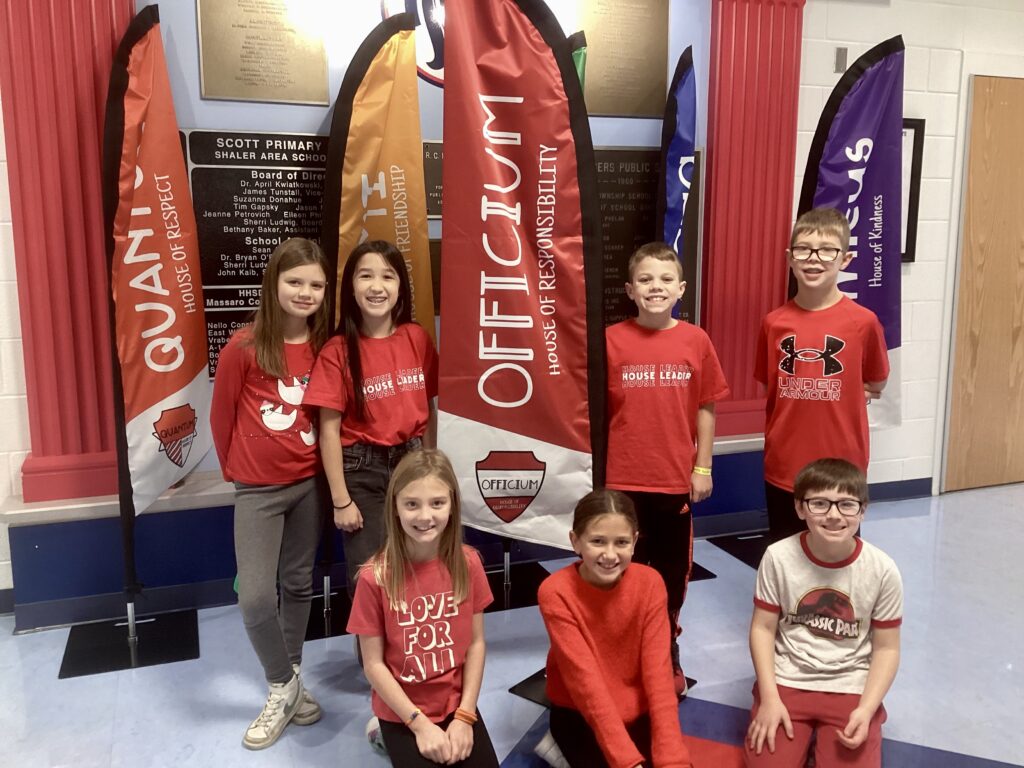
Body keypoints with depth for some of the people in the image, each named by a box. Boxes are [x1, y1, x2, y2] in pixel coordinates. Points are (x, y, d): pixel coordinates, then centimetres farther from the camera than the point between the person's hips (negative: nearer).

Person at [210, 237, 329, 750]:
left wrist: (324, 469, 6)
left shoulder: (325, 347, -5)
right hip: (258, 489, -3)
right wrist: (235, 469, 9)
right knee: (256, 598, -8)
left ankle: (289, 681, 34)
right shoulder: (244, 347, -15)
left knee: (298, 585, 15)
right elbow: (221, 414, -2)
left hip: (308, 482, 3)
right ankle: (285, 687, 18)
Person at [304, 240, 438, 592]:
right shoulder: (338, 351, -10)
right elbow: (329, 430, -9)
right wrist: (341, 500, -10)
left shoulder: (417, 338, -1)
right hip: (361, 471, -3)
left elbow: (429, 410, 6)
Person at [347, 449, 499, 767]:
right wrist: (420, 724, -14)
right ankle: (391, 738, 10)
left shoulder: (468, 564, -9)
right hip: (401, 713, -2)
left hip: (457, 706, 3)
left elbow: (476, 642, -2)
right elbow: (373, 664, -12)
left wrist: (465, 716, -8)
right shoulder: (376, 576, -18)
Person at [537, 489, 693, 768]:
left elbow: (658, 671, -15)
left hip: (638, 710, 3)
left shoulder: (650, 583, -12)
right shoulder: (556, 592, -21)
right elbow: (585, 679, -23)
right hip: (579, 712, -3)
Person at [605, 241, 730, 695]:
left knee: (672, 574, 15)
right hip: (623, 479, -1)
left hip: (677, 478, 2)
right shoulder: (611, 339, -6)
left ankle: (667, 658, 35)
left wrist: (703, 468, 3)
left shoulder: (696, 341, -2)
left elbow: (706, 408, 4)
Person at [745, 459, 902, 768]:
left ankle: (823, 741, 15)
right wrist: (769, 698, -12)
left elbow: (886, 648, -3)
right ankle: (804, 738, 17)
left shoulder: (882, 570, -12)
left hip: (850, 688, 0)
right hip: (786, 681, 0)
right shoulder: (778, 557, -13)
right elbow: (763, 629, -5)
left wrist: (866, 709, -14)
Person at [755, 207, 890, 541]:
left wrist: (832, 396, -6)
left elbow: (875, 385, 5)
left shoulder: (863, 322, -9)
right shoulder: (774, 322, -2)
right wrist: (801, 402, -3)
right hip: (784, 466, 2)